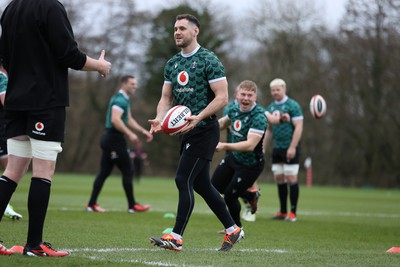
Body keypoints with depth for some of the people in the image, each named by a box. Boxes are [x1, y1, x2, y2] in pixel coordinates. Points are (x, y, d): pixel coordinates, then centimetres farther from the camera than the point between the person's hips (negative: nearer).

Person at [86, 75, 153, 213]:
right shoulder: (120, 100, -15)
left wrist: (143, 131, 20)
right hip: (115, 139, -10)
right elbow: (115, 120, -27)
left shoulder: (125, 100, 19)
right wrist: (130, 134, -30)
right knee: (128, 172, -4)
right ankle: (132, 205, 1)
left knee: (104, 172, 9)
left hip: (109, 139, 10)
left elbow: (129, 120, 27)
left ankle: (92, 204, 9)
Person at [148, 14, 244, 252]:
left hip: (204, 131, -8)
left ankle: (176, 237, -9)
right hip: (186, 132, 8)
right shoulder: (172, 64, 11)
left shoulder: (209, 60, -11)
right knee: (202, 185, 12)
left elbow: (222, 98, -16)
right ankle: (233, 230, 23)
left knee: (183, 180, -13)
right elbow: (166, 98, 15)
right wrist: (160, 119, -5)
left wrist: (198, 117, -27)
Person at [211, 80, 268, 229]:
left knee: (229, 196, -3)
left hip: (250, 165, -8)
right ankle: (251, 196, 35)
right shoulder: (235, 109, -3)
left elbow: (250, 145, -37)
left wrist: (225, 146, -43)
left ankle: (236, 228, 25)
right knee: (215, 186, 17)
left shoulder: (258, 117, -27)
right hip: (233, 158, 8)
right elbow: (222, 124, 21)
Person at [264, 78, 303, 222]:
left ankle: (293, 212, 1)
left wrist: (292, 147, -20)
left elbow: (298, 127, -13)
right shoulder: (270, 108, 12)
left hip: (290, 149, -7)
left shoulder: (292, 105, -8)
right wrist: (262, 148, 13)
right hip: (277, 149, 7)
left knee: (291, 179, -5)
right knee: (279, 179, 8)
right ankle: (283, 212, 15)